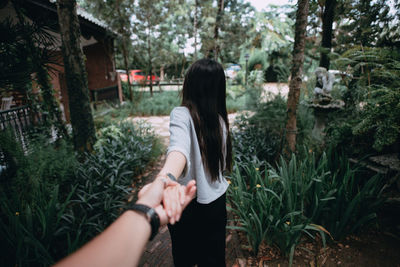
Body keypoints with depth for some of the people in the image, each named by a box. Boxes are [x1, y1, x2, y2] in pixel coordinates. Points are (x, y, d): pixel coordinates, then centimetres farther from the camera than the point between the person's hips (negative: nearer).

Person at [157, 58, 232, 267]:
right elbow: (222, 163, 4)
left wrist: (167, 176, -58)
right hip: (217, 200, 4)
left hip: (189, 204, -4)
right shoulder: (219, 118, -5)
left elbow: (179, 147, -41)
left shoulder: (182, 114, -19)